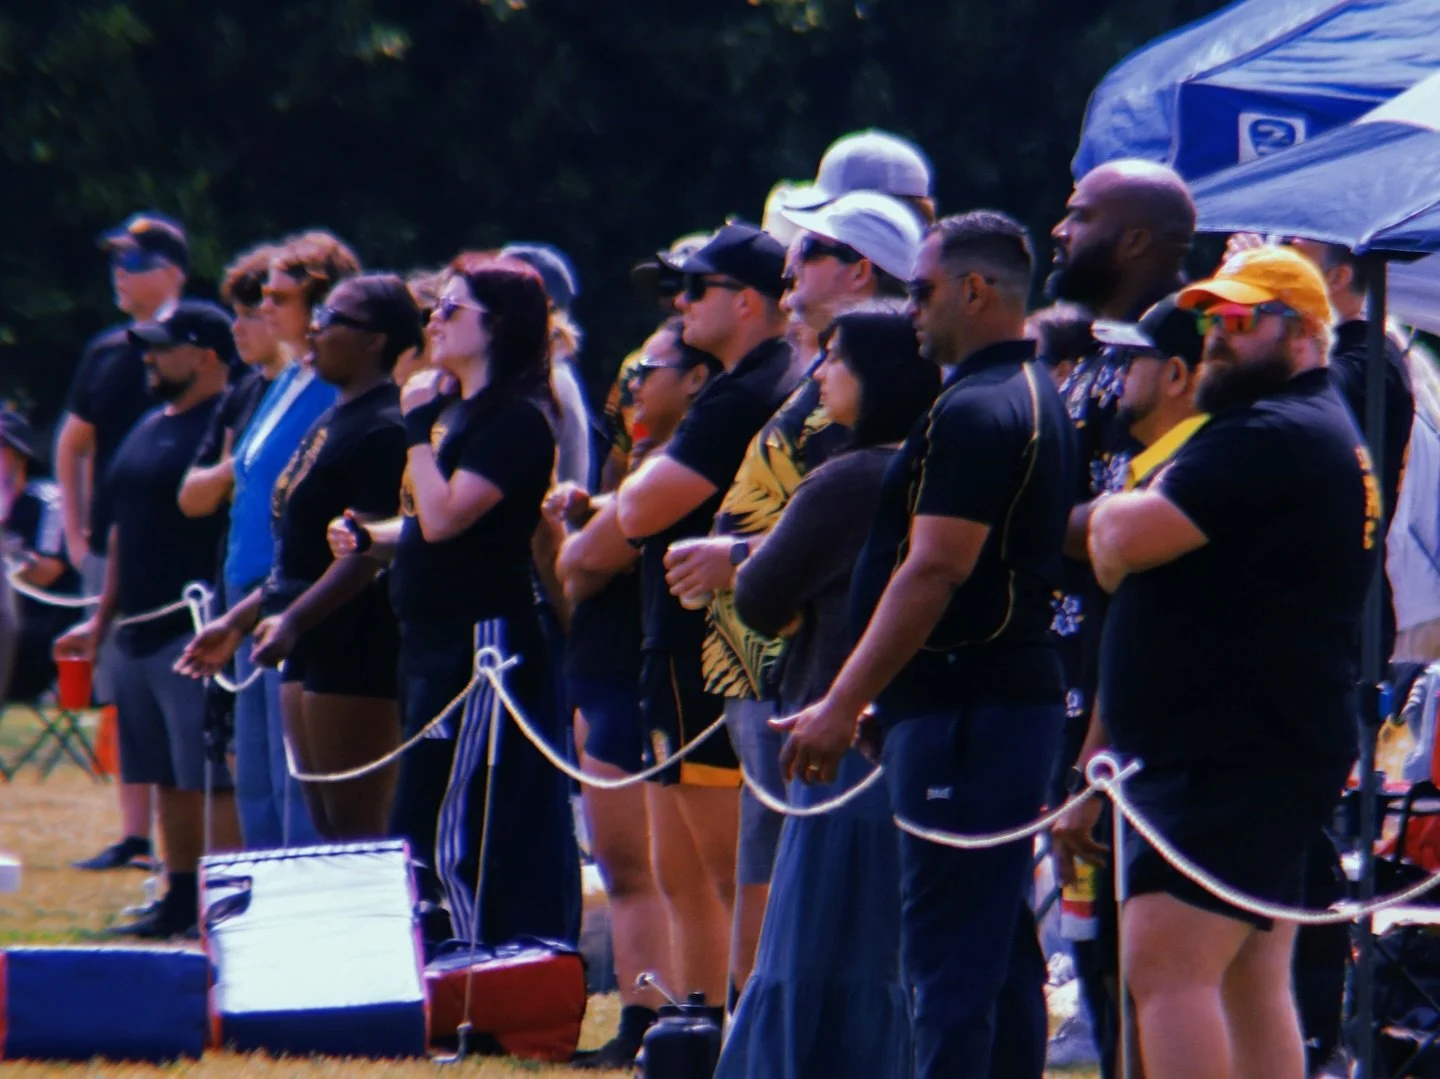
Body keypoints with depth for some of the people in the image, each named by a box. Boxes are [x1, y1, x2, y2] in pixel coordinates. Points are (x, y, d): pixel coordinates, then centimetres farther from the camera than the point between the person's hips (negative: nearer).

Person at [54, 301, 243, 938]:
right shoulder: (151, 428, 19)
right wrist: (102, 618, 25)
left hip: (196, 635, -10)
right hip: (140, 634, 10)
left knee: (213, 778, -10)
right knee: (169, 778, 13)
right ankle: (181, 902, 19)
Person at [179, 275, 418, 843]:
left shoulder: (383, 429, -14)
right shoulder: (330, 422, 17)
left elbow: (369, 551, -21)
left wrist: (292, 620, -29)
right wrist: (238, 621, 23)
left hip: (356, 649, -10)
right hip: (310, 648, 10)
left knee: (355, 831, -9)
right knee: (325, 825, 11)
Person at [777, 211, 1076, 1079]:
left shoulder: (975, 412, -16)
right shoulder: (1039, 399, 17)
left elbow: (933, 572, -21)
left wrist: (843, 706, -20)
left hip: (964, 706, -10)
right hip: (1020, 692, 10)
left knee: (949, 951, -10)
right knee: (1004, 949, 11)